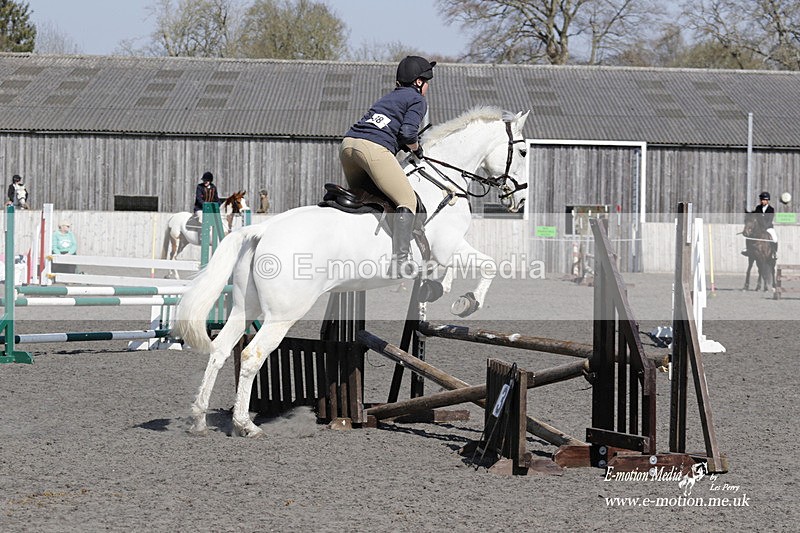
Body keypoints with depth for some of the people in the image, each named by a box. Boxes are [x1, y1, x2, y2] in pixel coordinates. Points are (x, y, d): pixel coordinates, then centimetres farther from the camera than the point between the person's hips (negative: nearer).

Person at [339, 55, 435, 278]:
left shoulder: (389, 97, 32)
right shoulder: (418, 101, 10)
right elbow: (407, 133, -5)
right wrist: (417, 149, 14)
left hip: (348, 142, 8)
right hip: (374, 148, -8)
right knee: (407, 200, -7)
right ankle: (399, 259, -23)